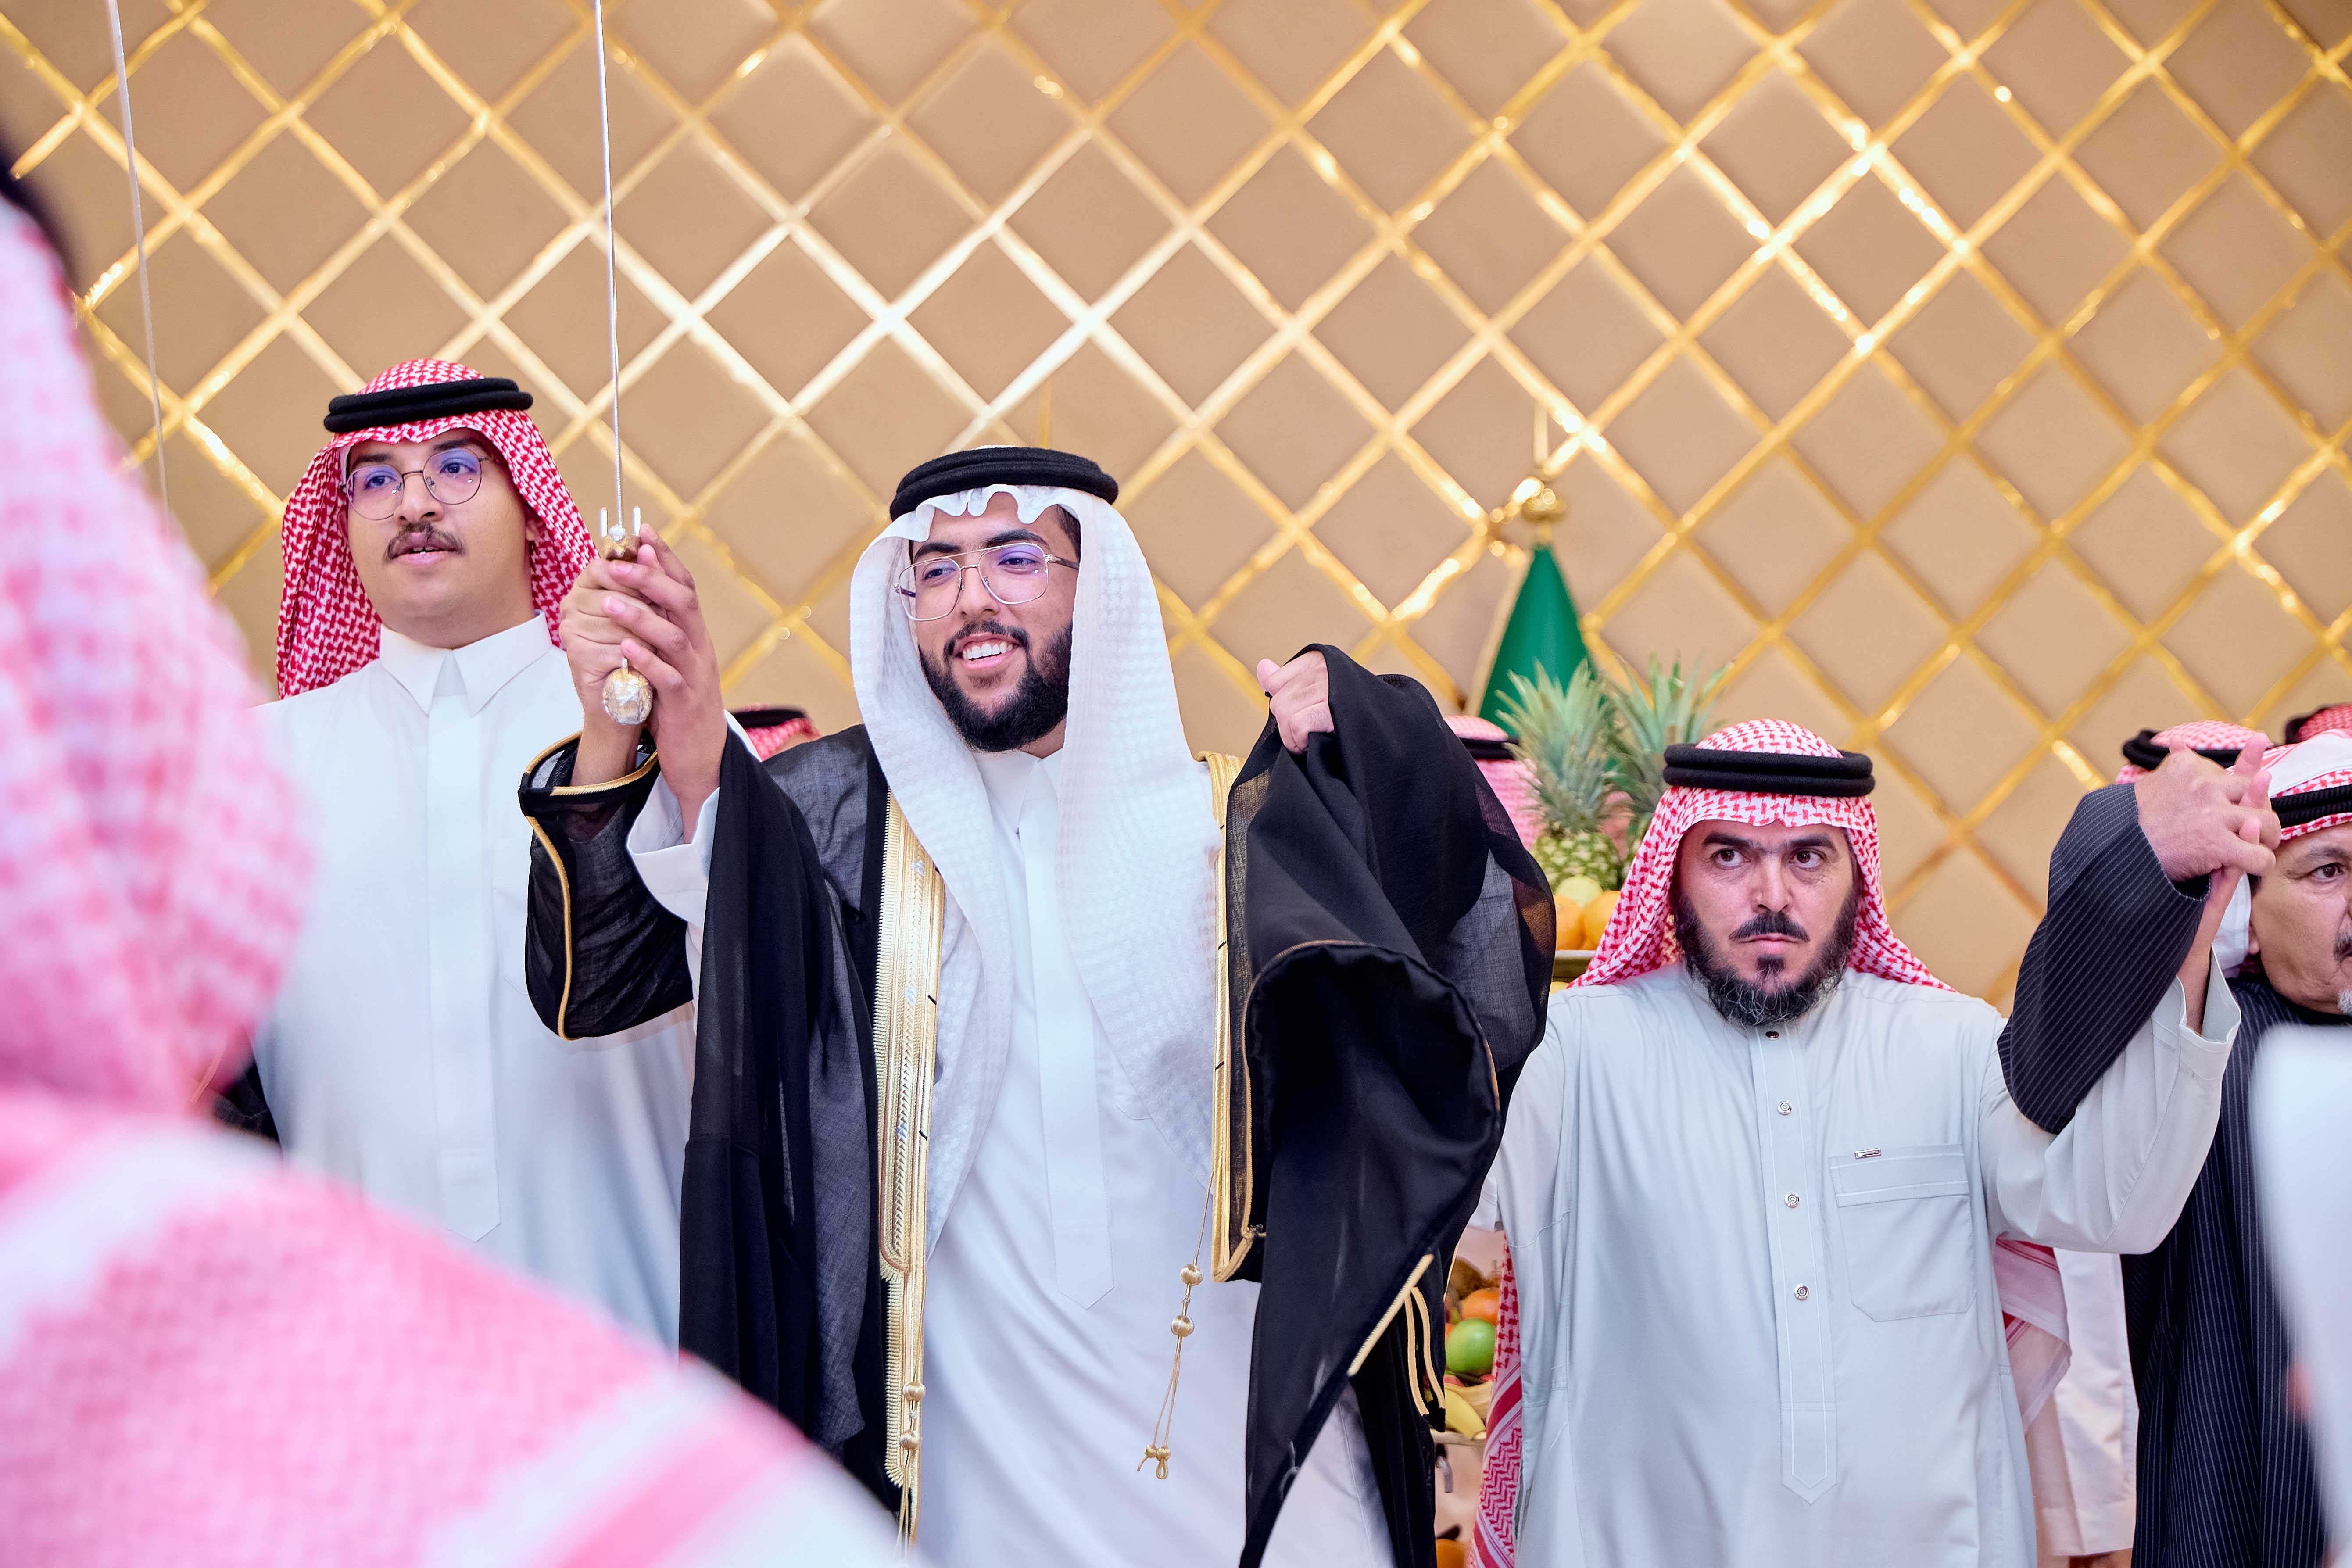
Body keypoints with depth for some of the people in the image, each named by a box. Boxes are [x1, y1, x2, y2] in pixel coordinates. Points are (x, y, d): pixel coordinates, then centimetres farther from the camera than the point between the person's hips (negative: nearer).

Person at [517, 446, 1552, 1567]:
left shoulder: (1240, 826, 1)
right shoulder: (839, 817, 3)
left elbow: (1490, 1022, -8)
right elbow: (588, 981, -7)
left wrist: (1389, 781, -23)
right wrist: (618, 733, -23)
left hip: (1238, 1449, 0)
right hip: (970, 1463, 0)